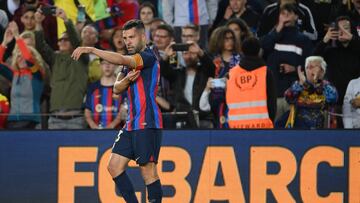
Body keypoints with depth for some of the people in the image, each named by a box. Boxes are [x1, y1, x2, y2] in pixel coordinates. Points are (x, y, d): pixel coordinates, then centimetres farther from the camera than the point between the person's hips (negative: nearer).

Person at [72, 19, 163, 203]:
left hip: (147, 124, -9)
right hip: (132, 124, 9)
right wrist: (127, 79, -12)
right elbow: (117, 88, 11)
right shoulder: (131, 61, 20)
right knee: (114, 167, 6)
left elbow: (121, 60, -26)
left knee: (148, 170, -9)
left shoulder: (148, 57, -9)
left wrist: (91, 50, -28)